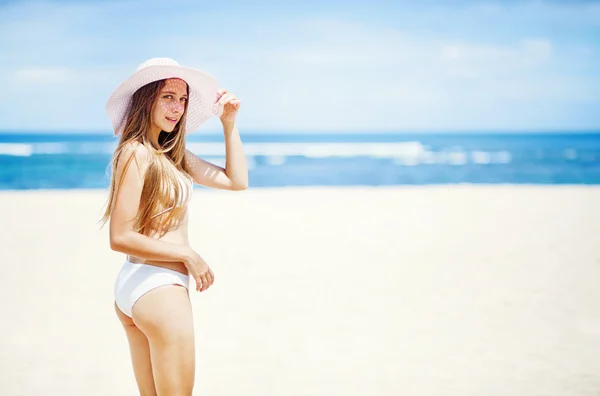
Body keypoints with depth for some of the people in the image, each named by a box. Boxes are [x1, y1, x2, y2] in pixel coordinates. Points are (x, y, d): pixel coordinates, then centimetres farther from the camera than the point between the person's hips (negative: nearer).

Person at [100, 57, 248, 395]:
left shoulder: (172, 153, 11)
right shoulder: (137, 153, -15)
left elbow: (237, 181, 15)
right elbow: (121, 238, -19)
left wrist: (230, 123, 11)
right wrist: (188, 256, -13)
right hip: (159, 287, -9)